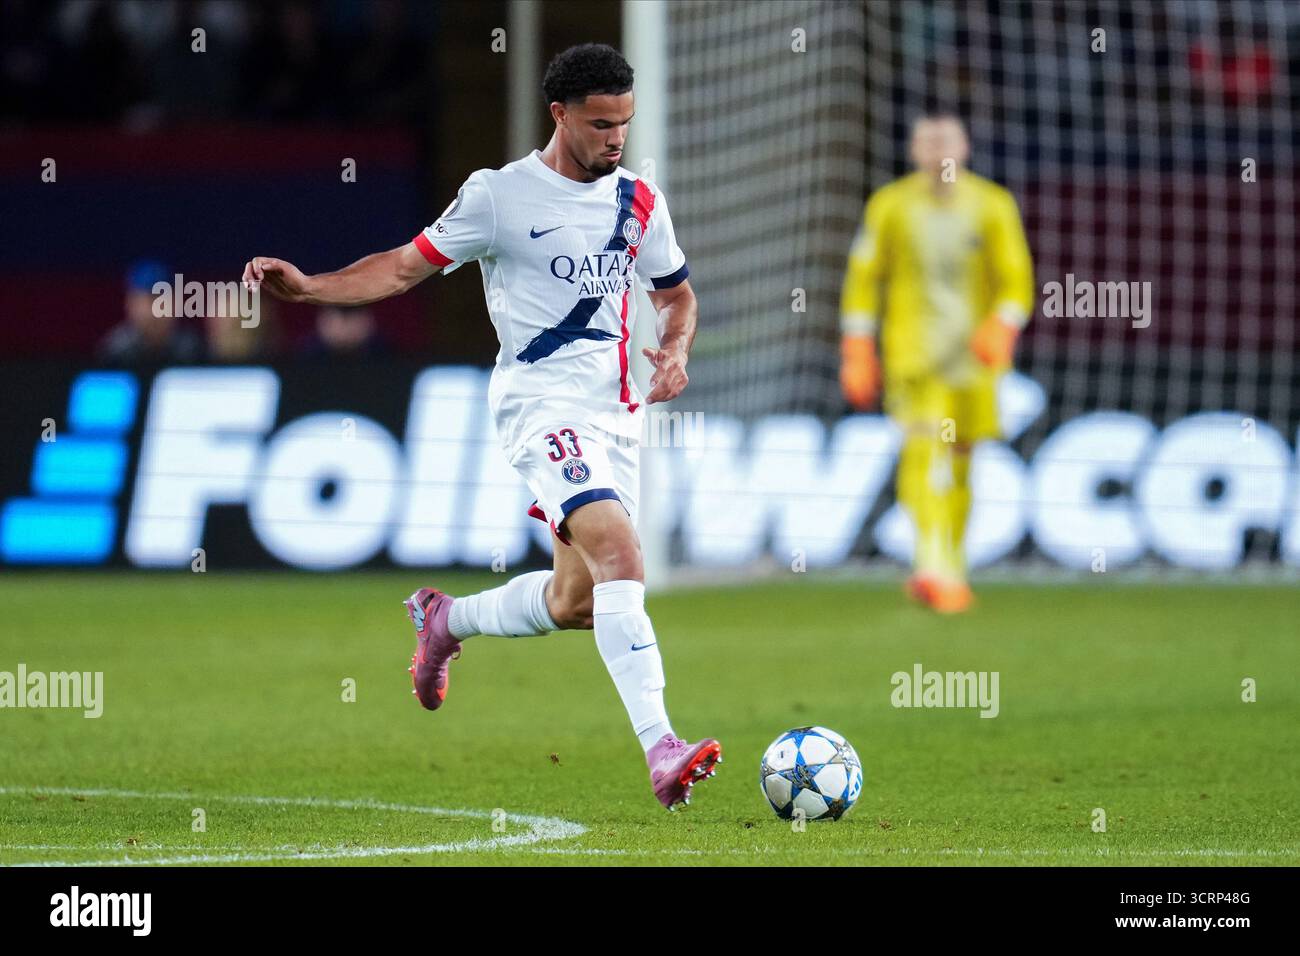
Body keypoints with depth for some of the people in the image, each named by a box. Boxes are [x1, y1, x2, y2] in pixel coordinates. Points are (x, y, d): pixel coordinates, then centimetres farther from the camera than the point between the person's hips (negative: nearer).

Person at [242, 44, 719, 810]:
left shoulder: (640, 202, 10)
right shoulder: (499, 195, -4)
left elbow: (677, 292, 23)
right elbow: (410, 266, 4)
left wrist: (676, 351, 1)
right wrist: (308, 287, -9)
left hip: (617, 412, 7)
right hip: (543, 405, -7)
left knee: (575, 603, 10)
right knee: (620, 553, -26)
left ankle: (446, 620, 40)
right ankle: (661, 750, -34)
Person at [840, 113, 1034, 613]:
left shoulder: (992, 206, 4)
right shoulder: (890, 206, 4)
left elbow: (1016, 280, 2)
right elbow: (863, 279, 8)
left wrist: (1001, 329, -17)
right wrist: (857, 355, 3)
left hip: (972, 350, 2)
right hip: (912, 350, -2)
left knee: (958, 460, 8)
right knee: (924, 445, -20)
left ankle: (950, 570, 21)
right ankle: (933, 562, -34)